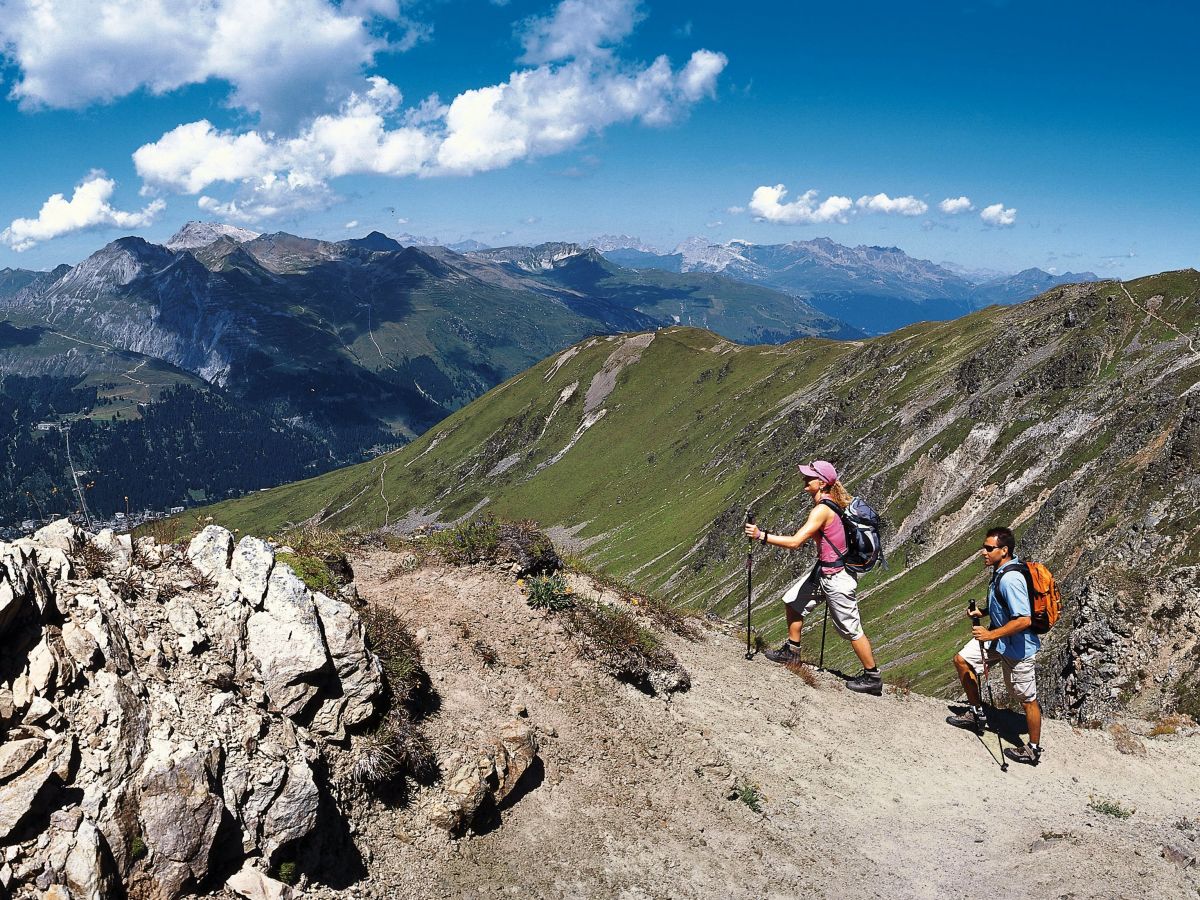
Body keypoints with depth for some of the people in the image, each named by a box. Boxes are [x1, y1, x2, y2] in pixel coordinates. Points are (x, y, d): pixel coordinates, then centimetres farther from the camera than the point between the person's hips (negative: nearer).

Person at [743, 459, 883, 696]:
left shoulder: (822, 510, -25)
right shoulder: (831, 502, 4)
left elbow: (795, 542, -29)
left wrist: (762, 535, -24)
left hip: (836, 577, -10)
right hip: (824, 570, 10)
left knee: (850, 628, 2)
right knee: (792, 600, 16)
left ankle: (872, 678, 15)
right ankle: (792, 651, 29)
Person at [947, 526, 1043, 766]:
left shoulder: (1011, 579, -30)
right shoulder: (1000, 570, 0)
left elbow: (1023, 620, -33)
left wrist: (991, 634, -28)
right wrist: (983, 612, 5)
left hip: (1017, 646, -10)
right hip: (999, 638, 10)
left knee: (1027, 699, 6)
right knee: (962, 659, 12)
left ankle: (1033, 749, 22)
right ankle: (977, 714, 25)